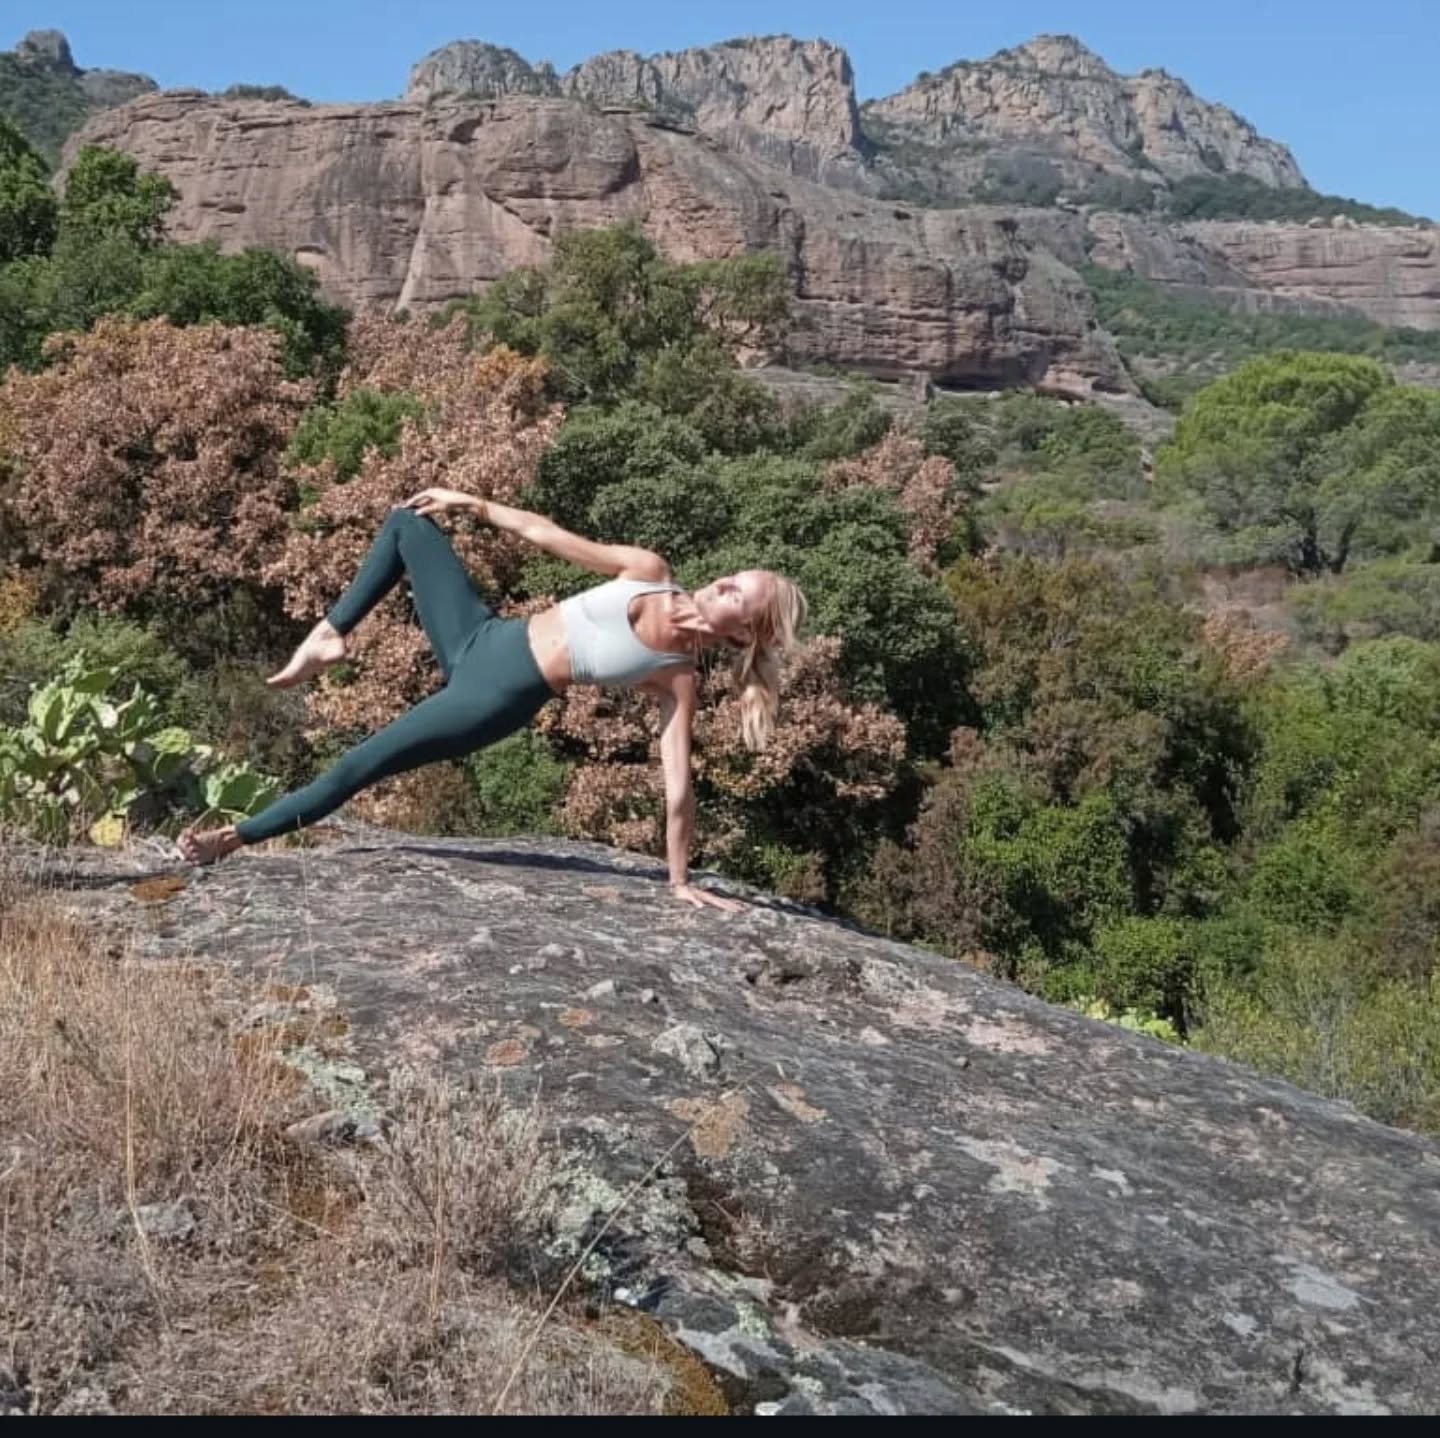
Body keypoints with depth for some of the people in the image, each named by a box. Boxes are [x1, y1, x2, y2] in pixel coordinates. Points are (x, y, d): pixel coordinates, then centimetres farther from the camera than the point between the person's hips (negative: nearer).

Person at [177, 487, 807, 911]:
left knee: (356, 767, -6)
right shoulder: (648, 572, -3)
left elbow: (678, 786, -13)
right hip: (479, 638, 6)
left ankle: (235, 837, 12)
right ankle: (330, 634, 21)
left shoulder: (677, 676, -13)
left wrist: (680, 879, -13)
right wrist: (477, 505, 5)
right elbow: (549, 535, 6)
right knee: (407, 521, 12)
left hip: (496, 700, -6)